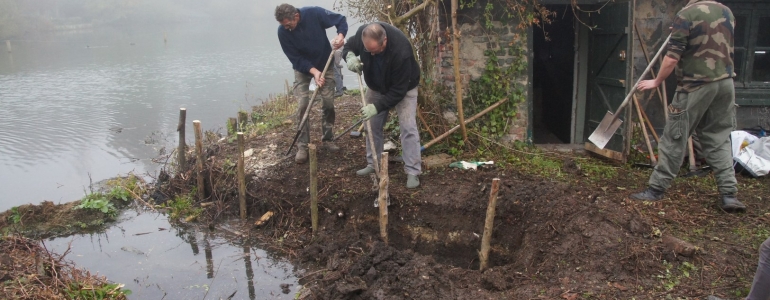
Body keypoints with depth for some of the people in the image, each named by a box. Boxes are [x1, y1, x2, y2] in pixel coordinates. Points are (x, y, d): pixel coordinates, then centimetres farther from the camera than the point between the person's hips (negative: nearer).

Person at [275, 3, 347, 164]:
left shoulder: (315, 13, -26)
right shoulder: (283, 32, -24)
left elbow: (341, 20, -14)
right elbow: (295, 59, -19)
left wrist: (341, 35, -35)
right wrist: (313, 71, -32)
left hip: (325, 65, 1)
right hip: (302, 68, 0)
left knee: (328, 104, 1)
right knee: (302, 105, -11)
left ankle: (327, 140, 17)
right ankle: (302, 145, -4)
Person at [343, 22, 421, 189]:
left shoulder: (401, 51, -42)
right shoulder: (362, 34, -28)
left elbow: (398, 90, -34)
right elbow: (349, 46, -4)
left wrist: (377, 106, -37)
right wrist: (350, 56, -28)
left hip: (403, 88, -5)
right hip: (376, 86, 5)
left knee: (408, 127, -12)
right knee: (372, 125, 8)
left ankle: (413, 172, -7)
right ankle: (373, 164, 22)